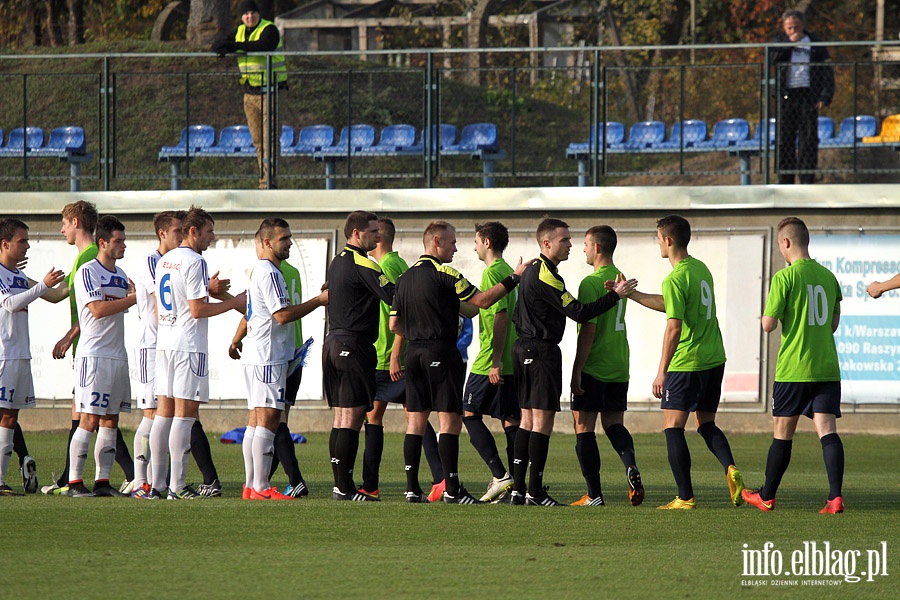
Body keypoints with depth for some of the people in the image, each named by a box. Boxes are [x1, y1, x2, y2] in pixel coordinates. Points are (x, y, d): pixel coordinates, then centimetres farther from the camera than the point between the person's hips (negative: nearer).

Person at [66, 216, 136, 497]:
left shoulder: (120, 275, 17)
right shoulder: (87, 272, -8)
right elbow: (97, 309, -19)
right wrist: (135, 297, -16)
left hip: (118, 355, 8)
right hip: (93, 355, -8)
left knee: (110, 420, 6)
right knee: (89, 420, -9)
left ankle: (103, 481, 9)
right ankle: (74, 482, -7)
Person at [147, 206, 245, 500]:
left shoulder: (164, 261, 14)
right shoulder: (194, 262, -12)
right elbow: (198, 310, -16)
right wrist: (233, 303, -6)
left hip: (164, 343, 8)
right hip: (189, 346, -8)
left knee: (164, 412, 9)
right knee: (185, 413, -7)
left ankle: (156, 484, 8)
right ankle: (177, 486, -9)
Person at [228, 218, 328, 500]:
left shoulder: (259, 271, 18)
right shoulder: (269, 273, -14)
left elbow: (248, 313, 29)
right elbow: (282, 315, -20)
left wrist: (236, 342, 41)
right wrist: (319, 300, -14)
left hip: (256, 357, 11)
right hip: (268, 357, -11)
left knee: (256, 420, 10)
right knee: (268, 419, -11)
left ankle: (252, 485, 12)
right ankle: (261, 488, -13)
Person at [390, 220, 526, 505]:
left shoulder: (406, 277, 13)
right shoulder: (443, 272, -10)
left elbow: (394, 324, 15)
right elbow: (480, 301, -13)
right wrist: (513, 279, -7)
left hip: (414, 352, 7)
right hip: (441, 351, -7)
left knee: (416, 420, 9)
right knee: (450, 421, -6)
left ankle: (412, 488, 6)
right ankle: (452, 490, -10)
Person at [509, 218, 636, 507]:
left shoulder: (533, 270, 15)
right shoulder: (545, 275, -17)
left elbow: (517, 316, 21)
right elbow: (578, 312, -20)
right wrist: (615, 295, -16)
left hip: (525, 349, 10)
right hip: (542, 351, -10)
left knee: (528, 419, 11)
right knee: (542, 420, -7)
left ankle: (518, 489, 11)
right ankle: (535, 492, -8)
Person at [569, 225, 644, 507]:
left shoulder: (591, 283, -14)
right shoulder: (619, 278, 10)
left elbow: (588, 330, -17)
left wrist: (576, 372, -14)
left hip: (593, 368, -7)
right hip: (619, 368, 7)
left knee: (584, 427, 1)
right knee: (613, 423, 15)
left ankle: (594, 494, 0)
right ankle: (630, 466, -12)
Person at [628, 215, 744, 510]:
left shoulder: (675, 279, -16)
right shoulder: (701, 269, 11)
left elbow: (674, 327, -20)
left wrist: (662, 372, -16)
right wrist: (632, 294, 27)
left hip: (686, 364, -8)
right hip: (714, 360, 8)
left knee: (673, 427, 1)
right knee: (706, 424, 17)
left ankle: (685, 497, -1)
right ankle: (730, 469, -8)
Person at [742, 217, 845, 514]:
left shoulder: (785, 277, -9)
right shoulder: (828, 276, 9)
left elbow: (768, 324, -10)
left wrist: (768, 311, 10)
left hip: (793, 369, -4)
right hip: (827, 367, 4)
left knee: (782, 433, 8)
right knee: (827, 430, -3)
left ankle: (767, 496, 21)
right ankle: (835, 496, -17)